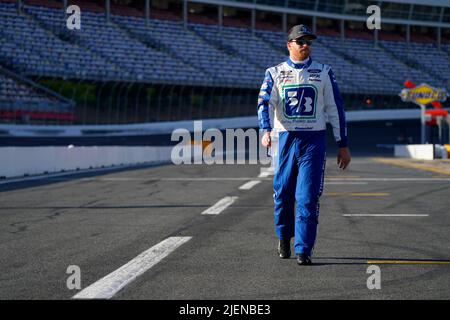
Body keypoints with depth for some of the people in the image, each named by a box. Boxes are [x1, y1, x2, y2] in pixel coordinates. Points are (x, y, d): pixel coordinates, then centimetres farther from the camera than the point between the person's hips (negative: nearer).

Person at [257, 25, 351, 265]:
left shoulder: (323, 73, 7)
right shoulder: (275, 73, 6)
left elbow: (335, 110, 8)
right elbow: (264, 103, -9)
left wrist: (343, 145, 6)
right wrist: (266, 131, -28)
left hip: (314, 140, -1)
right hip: (286, 138, 1)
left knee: (308, 197, -9)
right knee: (283, 192, 7)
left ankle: (304, 250, -7)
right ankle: (284, 236, 33)